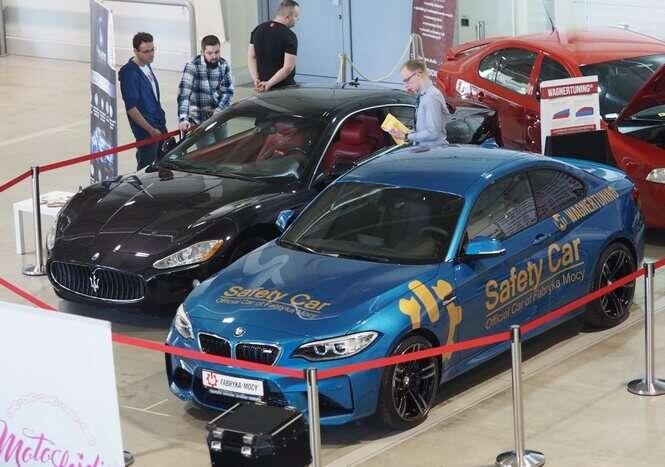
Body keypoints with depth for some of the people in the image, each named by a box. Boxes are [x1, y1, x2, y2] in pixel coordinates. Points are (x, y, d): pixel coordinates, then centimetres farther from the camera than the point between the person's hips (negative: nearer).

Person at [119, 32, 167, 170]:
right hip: (145, 130, -8)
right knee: (147, 166, -1)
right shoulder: (129, 73, -20)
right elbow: (131, 107, -21)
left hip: (159, 125, 8)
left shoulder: (146, 66, 6)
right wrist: (150, 130, -20)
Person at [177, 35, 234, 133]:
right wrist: (183, 119, -35)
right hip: (197, 121, -4)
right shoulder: (192, 66, -15)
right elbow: (183, 94, -23)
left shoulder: (224, 65, 0)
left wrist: (219, 111, -13)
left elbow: (228, 91, 4)